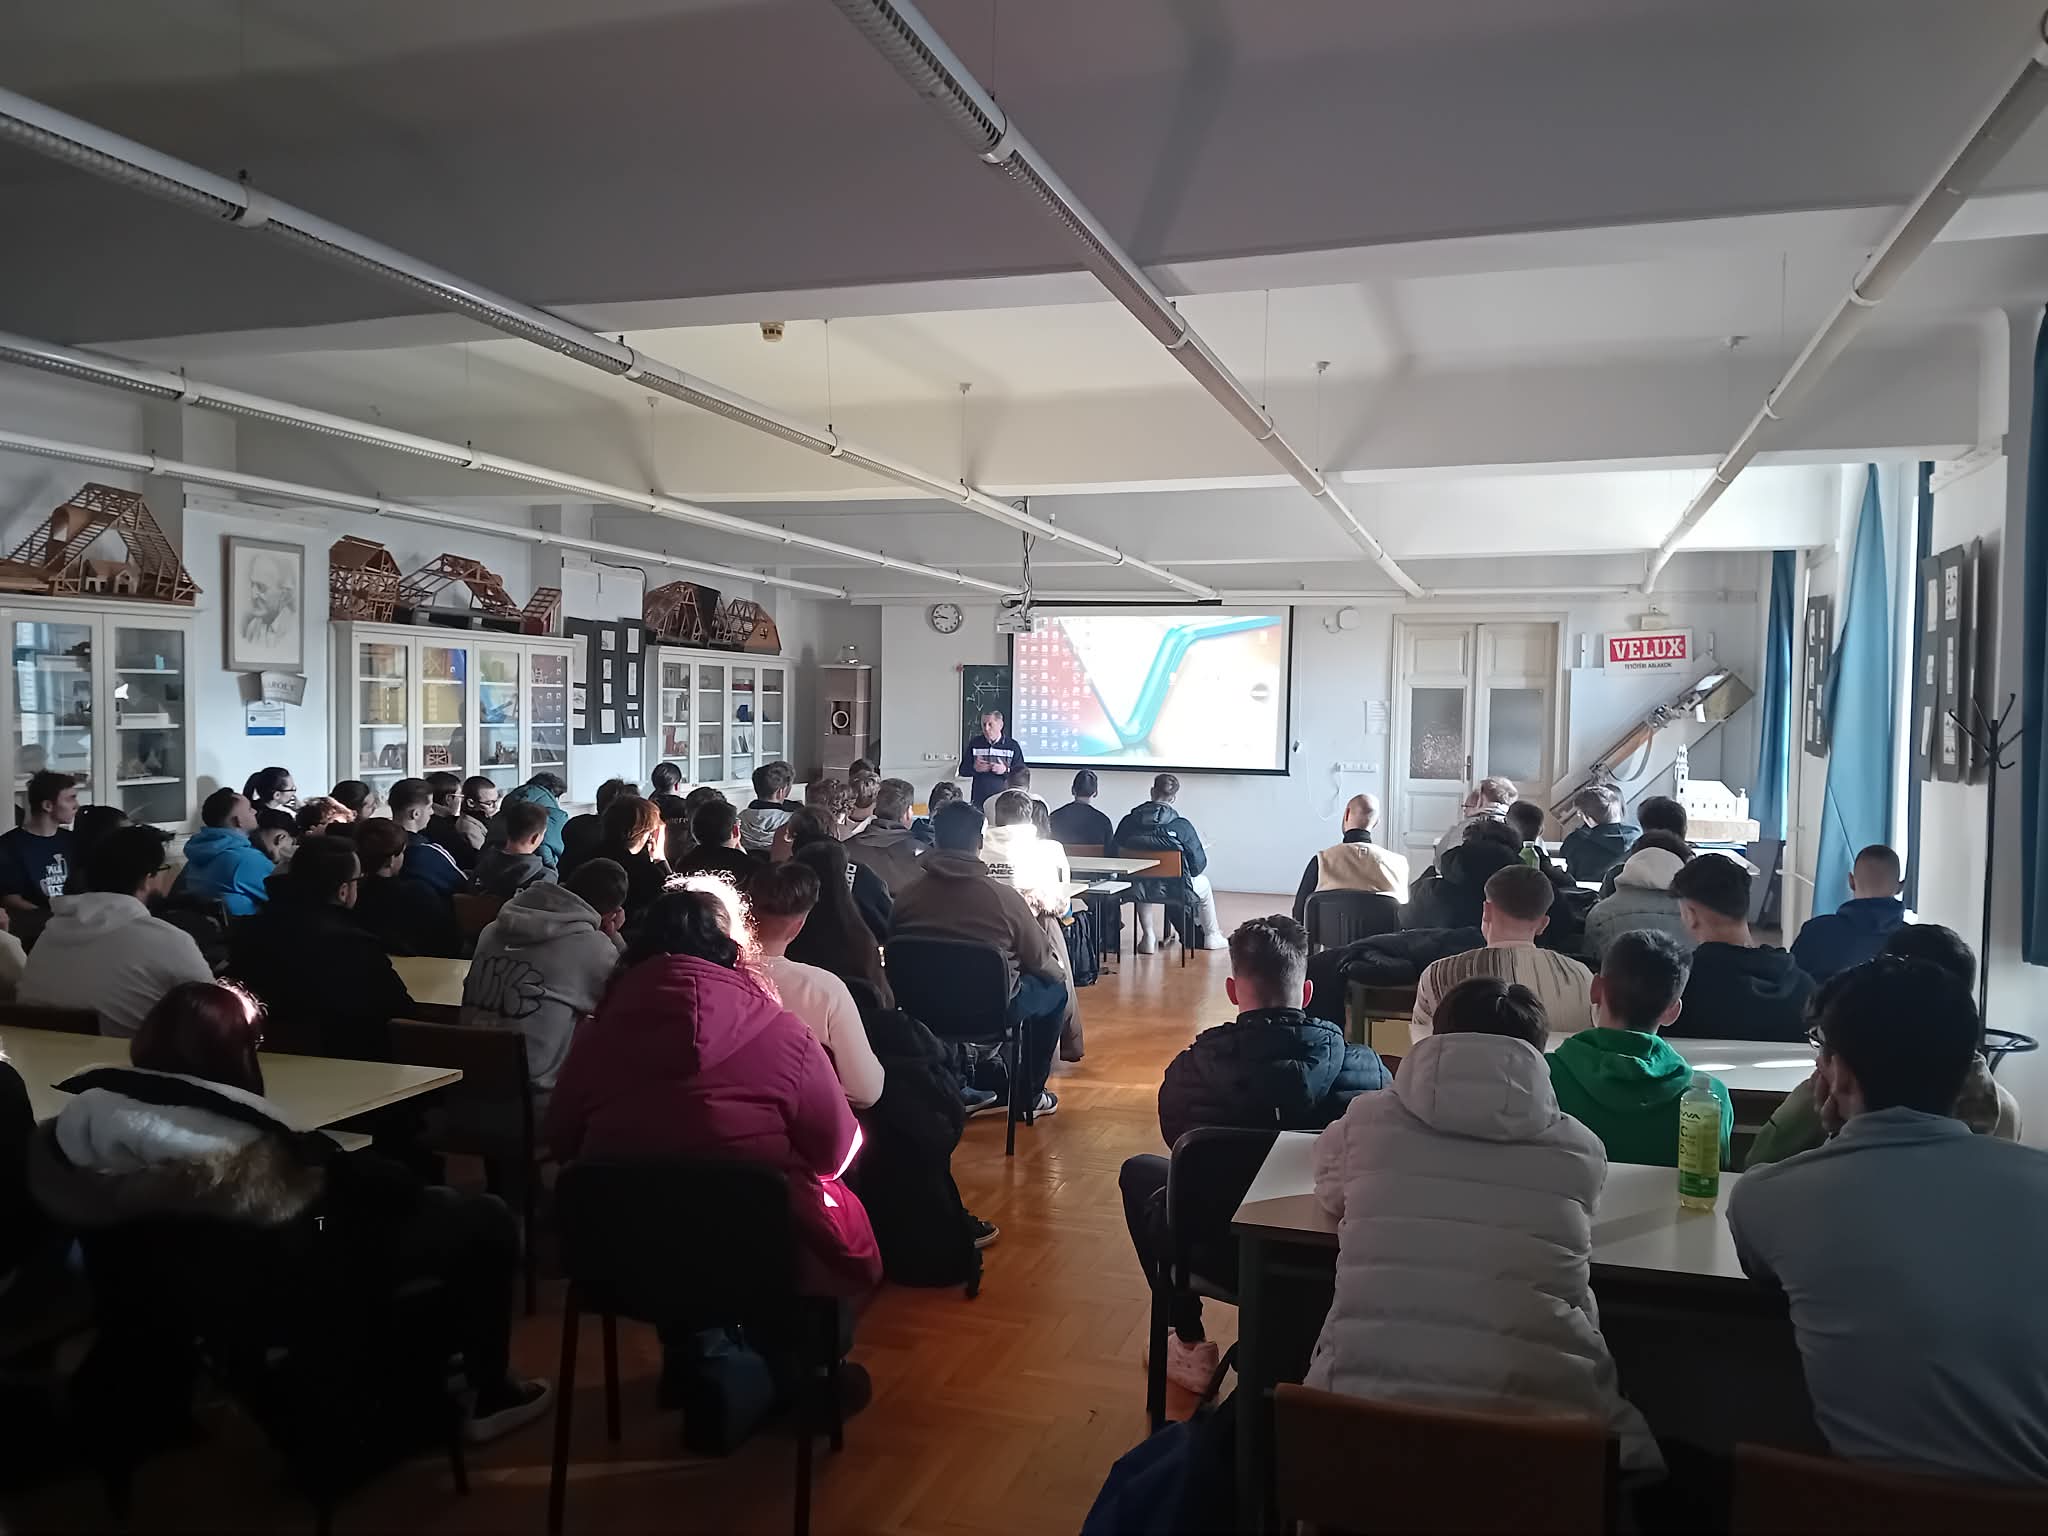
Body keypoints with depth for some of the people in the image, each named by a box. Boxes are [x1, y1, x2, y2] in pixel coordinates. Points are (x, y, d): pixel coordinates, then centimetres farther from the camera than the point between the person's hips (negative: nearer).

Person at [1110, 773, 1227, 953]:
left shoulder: (1128, 822, -11)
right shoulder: (1182, 826, -18)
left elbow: (1112, 854, -2)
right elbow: (1198, 864, -13)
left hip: (1138, 891, 2)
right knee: (1203, 883, 32)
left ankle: (1148, 935, 35)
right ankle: (1212, 936, 48)